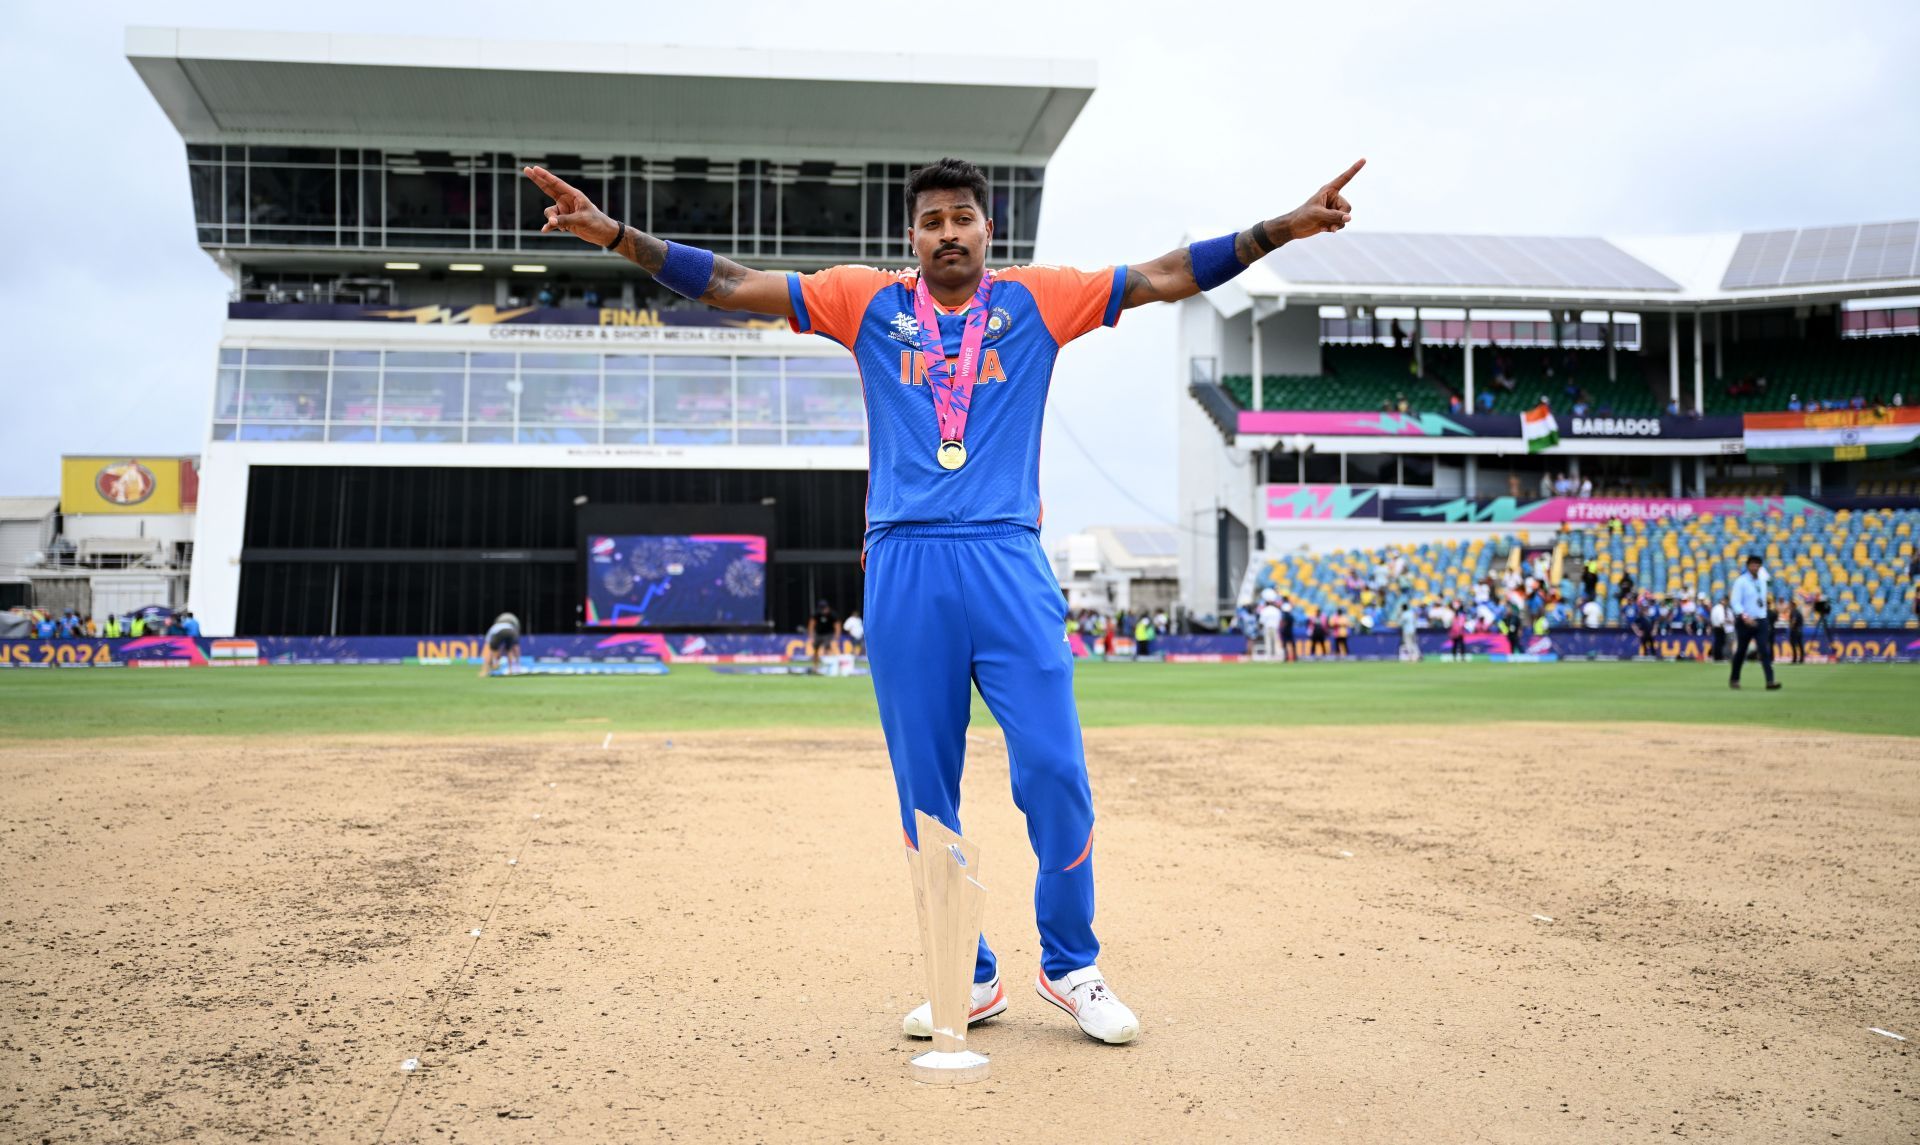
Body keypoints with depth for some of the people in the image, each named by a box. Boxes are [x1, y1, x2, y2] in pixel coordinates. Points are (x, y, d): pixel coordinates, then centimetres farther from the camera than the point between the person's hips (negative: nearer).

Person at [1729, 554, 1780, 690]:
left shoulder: (1762, 581, 12)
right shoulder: (1741, 581, -7)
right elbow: (1736, 602, -16)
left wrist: (1764, 618, 17)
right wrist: (1744, 616, -30)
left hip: (1761, 621, 4)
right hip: (1744, 622, -4)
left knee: (1765, 651, -10)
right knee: (1741, 651, 7)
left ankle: (1770, 681, -18)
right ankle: (1734, 679, 25)